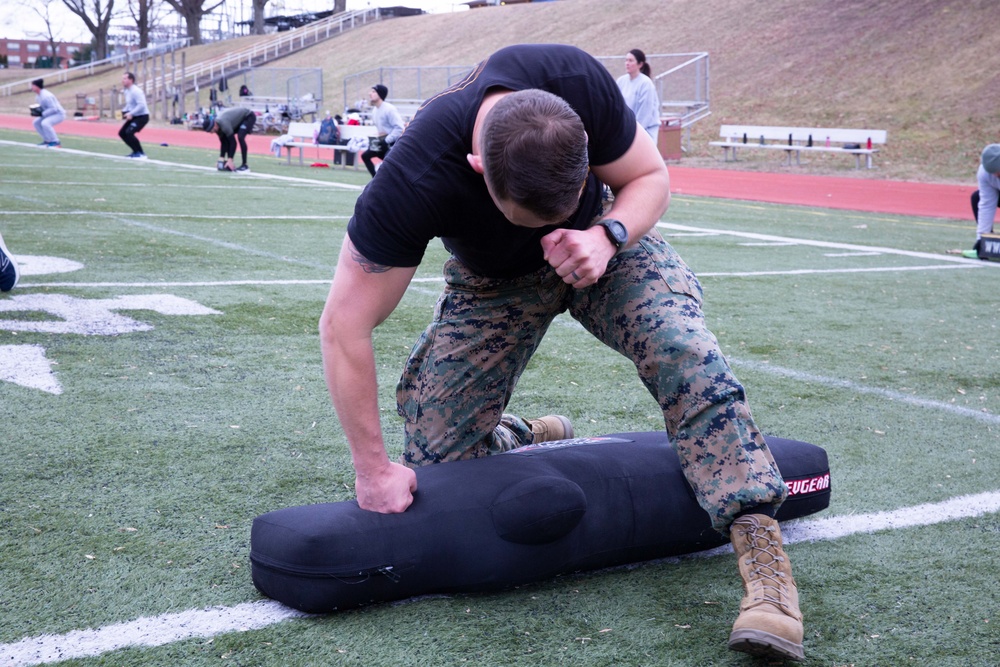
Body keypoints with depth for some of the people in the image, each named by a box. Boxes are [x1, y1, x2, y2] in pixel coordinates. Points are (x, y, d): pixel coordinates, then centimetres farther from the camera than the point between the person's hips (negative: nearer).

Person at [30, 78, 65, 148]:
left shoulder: (46, 96, -24)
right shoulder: (38, 96, 6)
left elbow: (54, 109, -27)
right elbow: (41, 107, 19)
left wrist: (42, 113, -27)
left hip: (59, 114, -10)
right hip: (50, 114, 10)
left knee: (45, 123, -31)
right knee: (36, 122, 8)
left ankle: (56, 142, -20)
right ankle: (47, 140, 13)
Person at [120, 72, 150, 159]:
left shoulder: (135, 91, -21)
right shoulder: (126, 91, 8)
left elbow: (141, 105, -28)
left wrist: (131, 114, -26)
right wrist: (124, 111, 5)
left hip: (142, 116, -10)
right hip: (134, 116, 10)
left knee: (129, 132, -23)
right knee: (122, 133, 10)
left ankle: (141, 154, -13)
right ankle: (136, 151, 19)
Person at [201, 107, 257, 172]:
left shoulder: (224, 125, -35)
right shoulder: (218, 126, -9)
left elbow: (233, 142, -32)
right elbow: (223, 143, 0)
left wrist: (230, 160, -32)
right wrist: (221, 158, -6)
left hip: (248, 117, -9)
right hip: (240, 119, 9)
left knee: (240, 137, -27)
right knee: (226, 139, 1)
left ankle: (244, 166, -21)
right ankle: (229, 164, 7)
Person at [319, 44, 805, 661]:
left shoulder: (580, 83, -32)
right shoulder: (414, 181, -39)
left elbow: (650, 178, -13)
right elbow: (346, 326, -30)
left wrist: (606, 236, -35)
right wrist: (373, 469, -26)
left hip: (601, 237, 1)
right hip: (494, 278, 0)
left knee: (683, 348, -29)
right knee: (436, 460, -7)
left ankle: (763, 551, -23)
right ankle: (526, 440, 26)